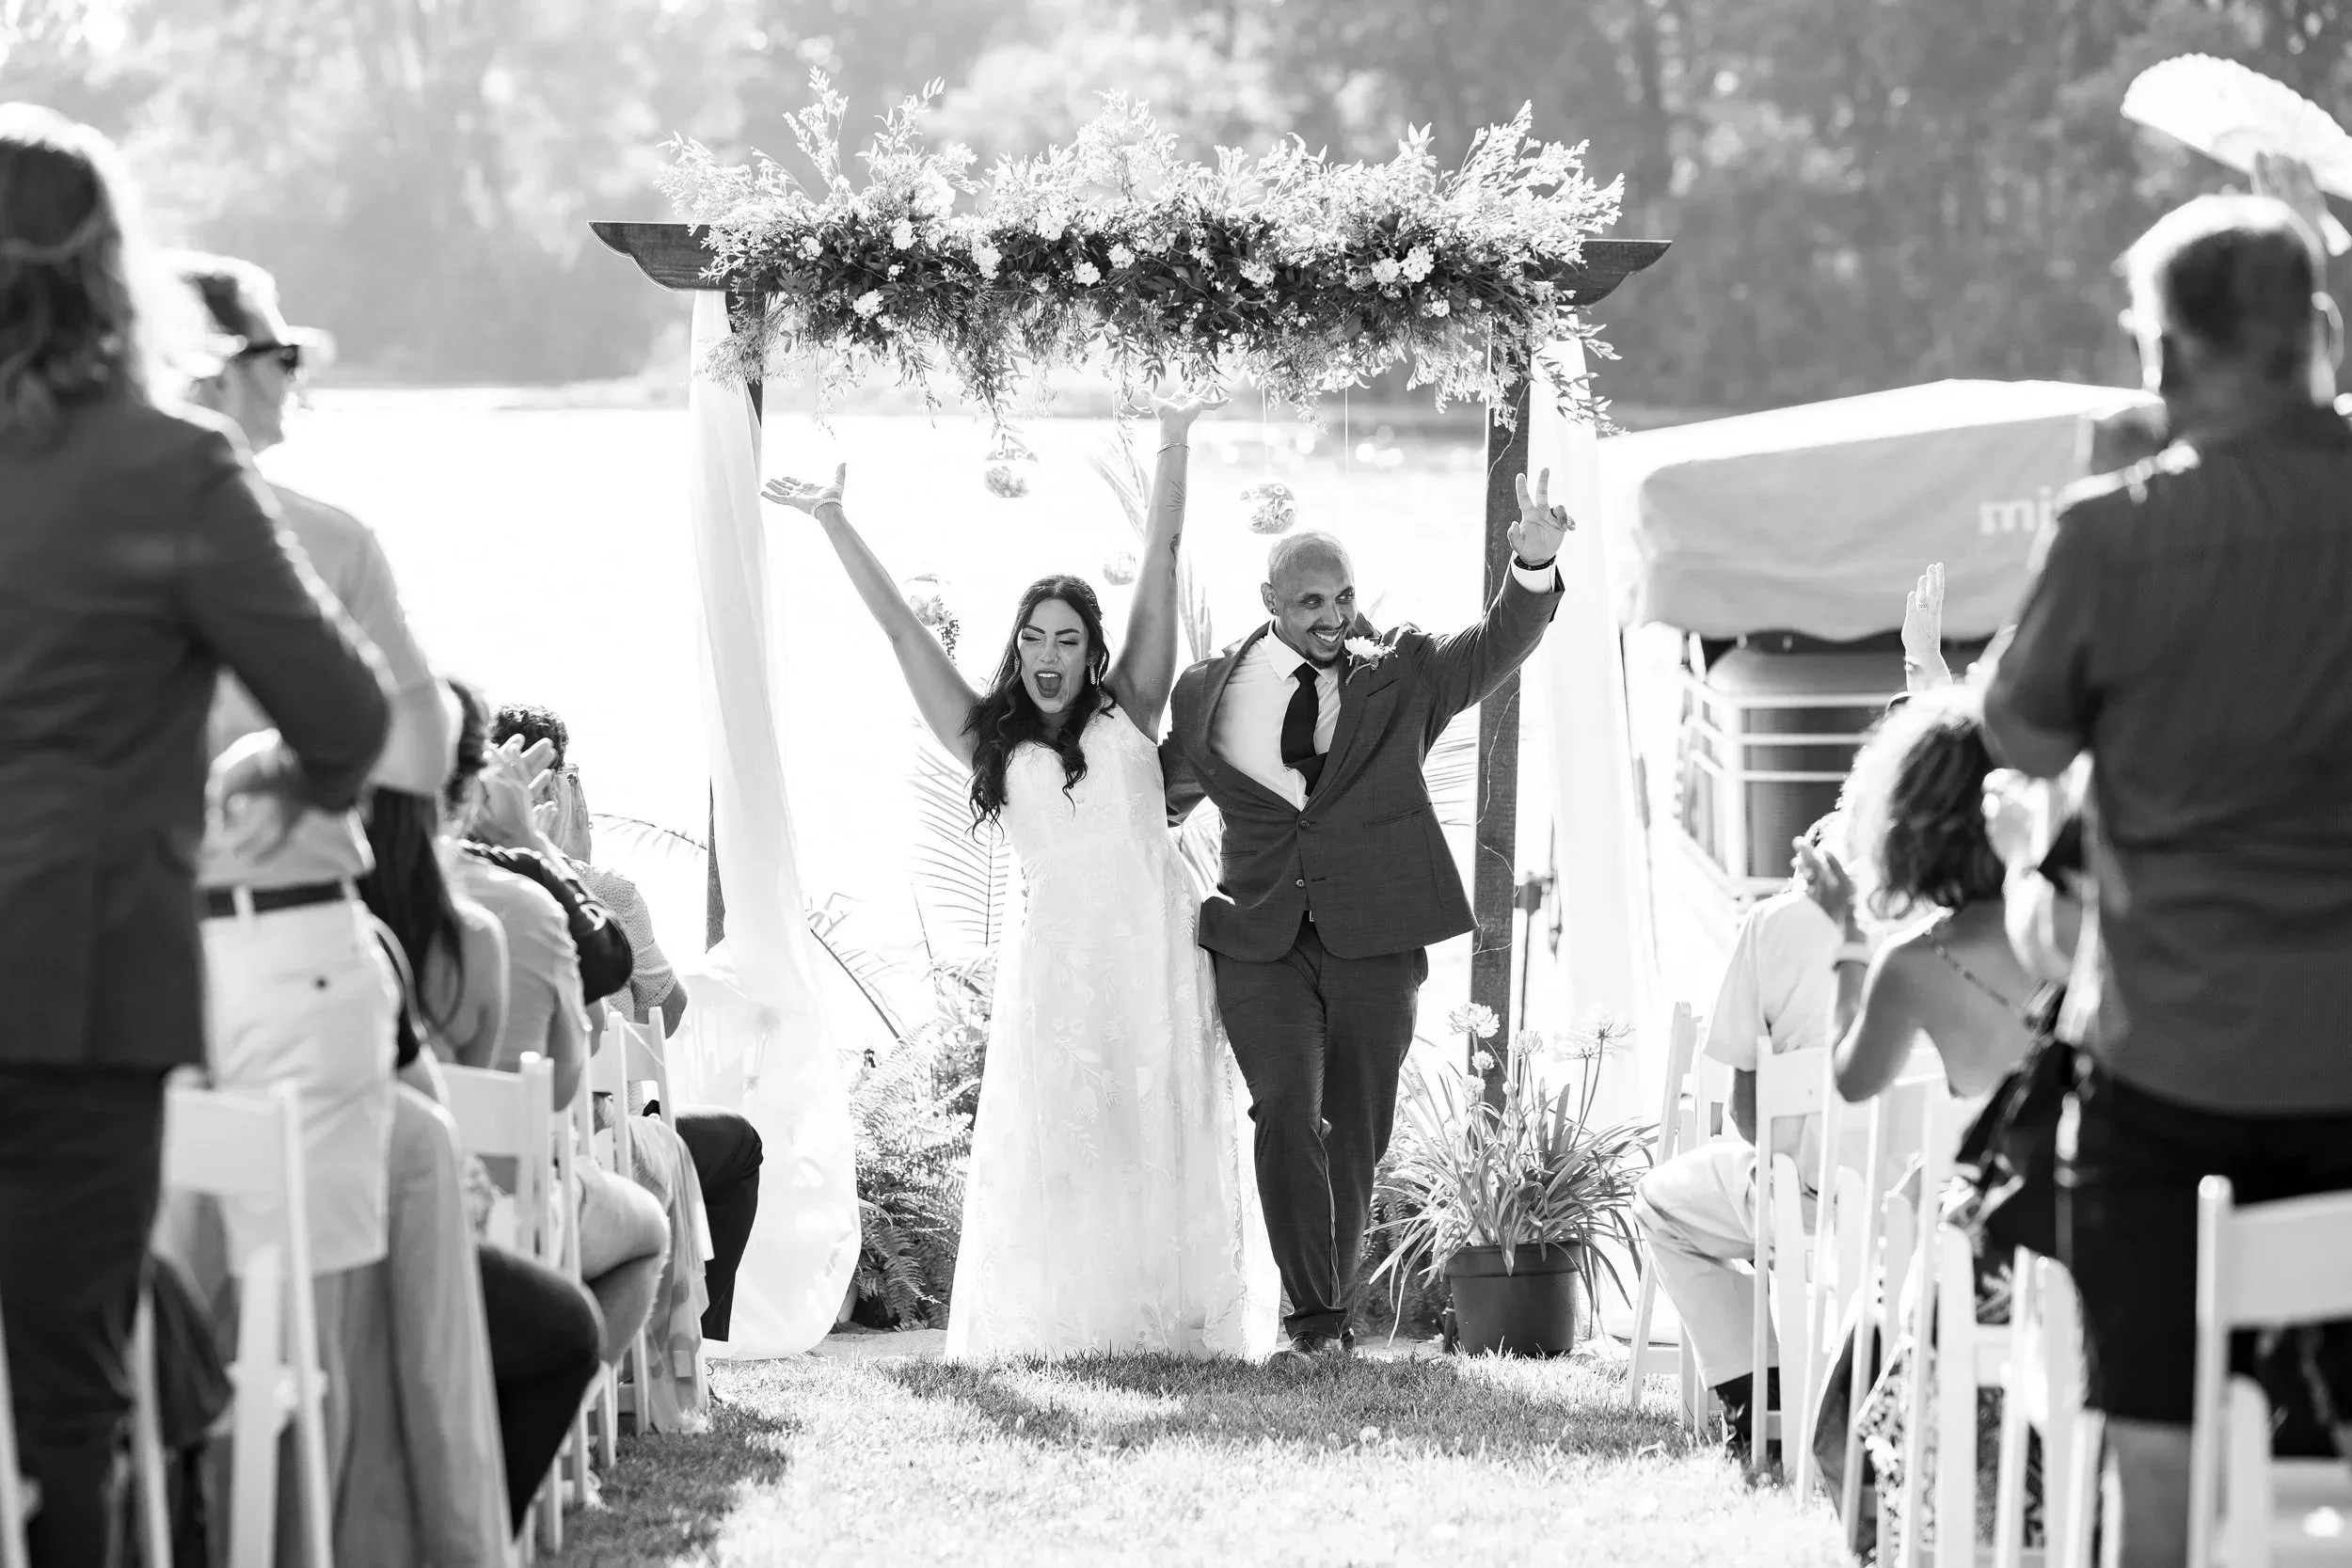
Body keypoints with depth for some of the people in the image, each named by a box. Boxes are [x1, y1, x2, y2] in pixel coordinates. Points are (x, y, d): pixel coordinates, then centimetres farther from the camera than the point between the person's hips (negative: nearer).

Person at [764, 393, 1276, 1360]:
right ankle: (1055, 1323, -7)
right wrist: (833, 523, 12)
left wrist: (1173, 447, 8)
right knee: (1053, 1140, -6)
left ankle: (1168, 1321, -1)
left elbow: (1160, 572, 9)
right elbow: (901, 629, 12)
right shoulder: (989, 741, 11)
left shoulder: (1126, 715, 10)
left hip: (1155, 947, 0)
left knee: (1161, 1134, -1)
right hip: (1057, 949, 0)